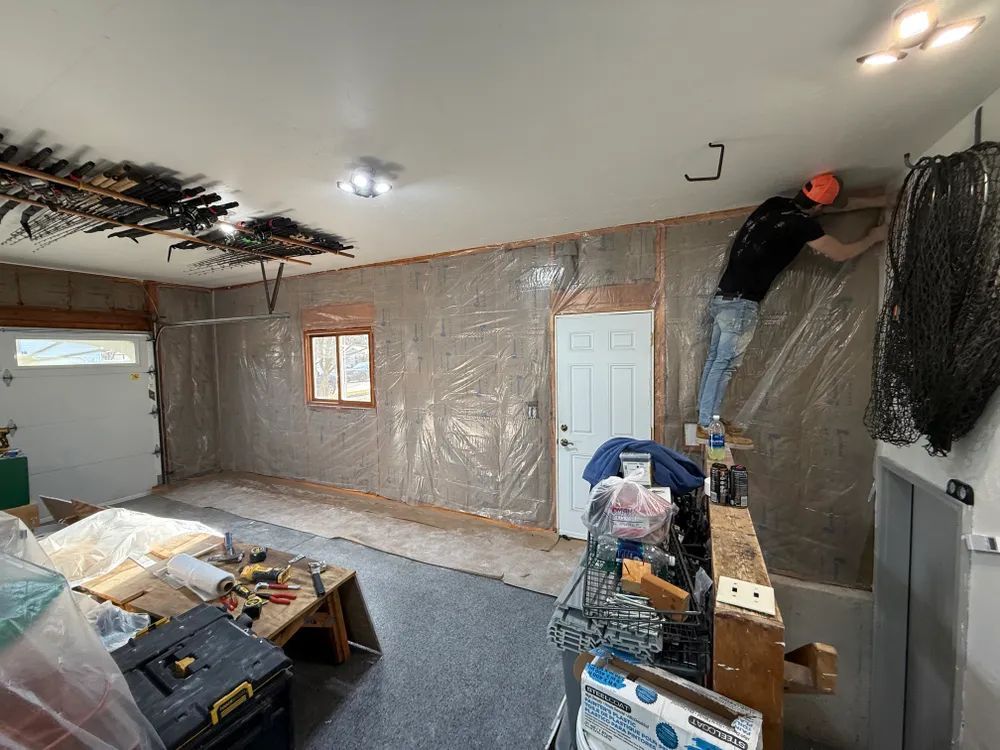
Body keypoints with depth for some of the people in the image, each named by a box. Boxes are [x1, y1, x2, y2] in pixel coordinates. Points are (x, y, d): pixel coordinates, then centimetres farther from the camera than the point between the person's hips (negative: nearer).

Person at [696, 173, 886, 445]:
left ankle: (706, 419, 15)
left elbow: (839, 205, 31)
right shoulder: (801, 223, -8)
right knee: (725, 364, -7)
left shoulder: (776, 204, 16)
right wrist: (873, 237, 21)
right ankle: (708, 426, -3)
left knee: (715, 359, 9)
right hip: (741, 302, -9)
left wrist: (878, 201, 38)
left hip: (724, 297, 9)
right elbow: (841, 253, 4)